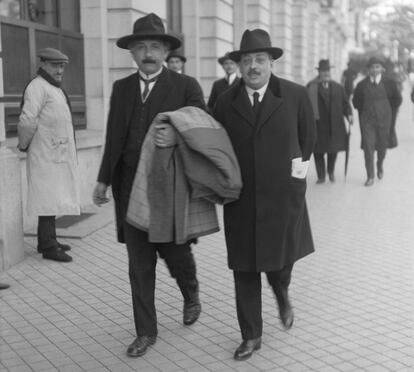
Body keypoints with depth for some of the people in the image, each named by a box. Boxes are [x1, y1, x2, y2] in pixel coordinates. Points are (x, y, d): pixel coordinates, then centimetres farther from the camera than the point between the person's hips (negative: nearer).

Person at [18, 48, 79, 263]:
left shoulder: (55, 88, 19)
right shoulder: (37, 87, -13)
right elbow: (27, 121, -22)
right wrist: (23, 145, -9)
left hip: (58, 154, 10)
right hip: (46, 155, -10)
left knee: (53, 200, 14)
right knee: (49, 200, -8)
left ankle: (48, 241, 22)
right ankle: (48, 247, -4)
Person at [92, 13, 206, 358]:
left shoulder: (186, 86, -3)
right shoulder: (121, 88, 9)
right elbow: (113, 138, 12)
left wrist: (178, 137, -25)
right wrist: (103, 180, 10)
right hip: (131, 187, 3)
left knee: (175, 252, 9)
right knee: (139, 264, 7)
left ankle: (191, 295, 42)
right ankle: (146, 332, 19)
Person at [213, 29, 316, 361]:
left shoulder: (296, 95, -4)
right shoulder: (226, 101, 1)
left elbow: (308, 137, 10)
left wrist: (296, 168, 9)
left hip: (283, 196, -1)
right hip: (241, 197, 1)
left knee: (281, 260, 6)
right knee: (244, 268, 6)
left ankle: (282, 292, 43)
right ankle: (251, 336, 20)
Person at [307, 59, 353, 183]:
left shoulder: (338, 87, 12)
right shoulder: (311, 87, 1)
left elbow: (345, 103, 11)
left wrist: (349, 114, -4)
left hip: (335, 125, 2)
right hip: (318, 124, -2)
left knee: (333, 149, 7)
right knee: (318, 150, 0)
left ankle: (331, 172, 32)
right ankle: (321, 176, 15)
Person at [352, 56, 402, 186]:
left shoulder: (389, 83, -2)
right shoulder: (362, 85, -1)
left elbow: (397, 100, 8)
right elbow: (356, 102, 11)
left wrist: (387, 110, 5)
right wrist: (365, 111, 6)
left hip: (384, 120, 1)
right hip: (367, 121, 0)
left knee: (382, 146, 12)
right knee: (368, 147, -6)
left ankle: (380, 165, 44)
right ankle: (370, 176, 2)